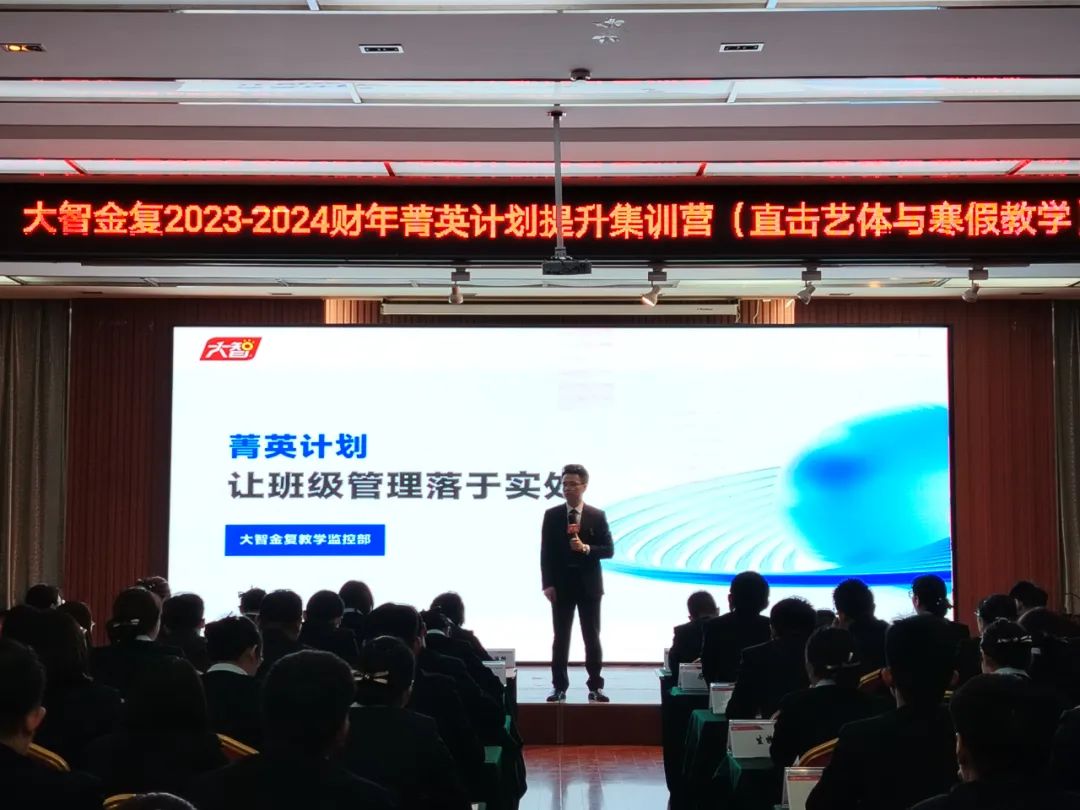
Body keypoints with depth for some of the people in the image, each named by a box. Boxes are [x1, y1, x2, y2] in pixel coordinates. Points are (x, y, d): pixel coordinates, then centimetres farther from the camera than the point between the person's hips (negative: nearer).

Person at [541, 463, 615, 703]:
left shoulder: (597, 516, 2)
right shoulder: (552, 515, 2)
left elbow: (609, 549, -1)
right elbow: (546, 552, 0)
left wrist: (586, 548, -18)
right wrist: (547, 584, -7)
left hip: (589, 585, 0)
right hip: (561, 585, 0)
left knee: (592, 638, 4)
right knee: (561, 638, 3)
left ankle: (595, 687, 10)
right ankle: (559, 688, 9)